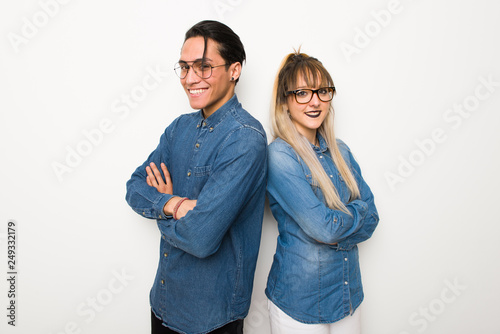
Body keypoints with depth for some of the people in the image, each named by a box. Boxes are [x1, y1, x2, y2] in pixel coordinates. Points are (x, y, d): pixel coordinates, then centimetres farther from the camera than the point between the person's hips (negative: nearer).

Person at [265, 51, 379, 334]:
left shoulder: (340, 151, 2)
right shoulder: (279, 155, -19)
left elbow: (371, 218, 1)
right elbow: (323, 228, -24)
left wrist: (334, 229, -15)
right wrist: (356, 210, -7)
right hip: (300, 301, -6)